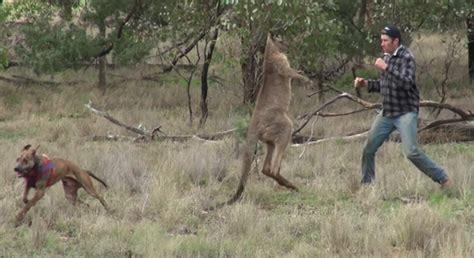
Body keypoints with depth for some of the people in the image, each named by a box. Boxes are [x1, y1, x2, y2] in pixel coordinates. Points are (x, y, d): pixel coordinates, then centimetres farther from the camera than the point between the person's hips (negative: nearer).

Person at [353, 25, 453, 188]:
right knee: (368, 149, 6)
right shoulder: (387, 57, 12)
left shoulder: (406, 58, -13)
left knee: (411, 151, -19)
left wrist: (387, 68, -27)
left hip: (405, 113, -8)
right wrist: (367, 83, 8)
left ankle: (443, 180, -9)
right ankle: (365, 184, 21)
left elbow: (406, 83, -28)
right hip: (386, 113, 8)